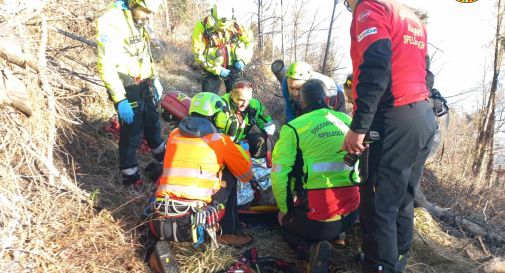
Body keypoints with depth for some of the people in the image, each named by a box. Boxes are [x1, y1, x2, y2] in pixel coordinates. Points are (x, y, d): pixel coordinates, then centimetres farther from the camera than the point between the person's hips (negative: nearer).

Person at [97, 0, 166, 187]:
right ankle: (130, 177, 19)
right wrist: (120, 100, -25)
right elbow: (106, 66, -23)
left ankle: (163, 162, 42)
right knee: (131, 134, 1)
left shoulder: (140, 21, 8)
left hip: (145, 86, 8)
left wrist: (155, 80, 20)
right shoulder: (111, 22, -20)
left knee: (153, 126, 22)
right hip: (128, 90, -8)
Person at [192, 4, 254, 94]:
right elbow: (198, 54, -14)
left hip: (234, 67, 2)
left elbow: (249, 41, 5)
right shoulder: (202, 27, -18)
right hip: (213, 69, -1)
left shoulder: (236, 26, -13)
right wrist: (217, 70, -18)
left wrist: (243, 60, -9)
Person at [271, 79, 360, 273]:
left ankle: (312, 249, -2)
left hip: (317, 215, -5)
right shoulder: (346, 120, 5)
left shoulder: (293, 128, -7)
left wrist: (284, 210, 7)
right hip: (352, 212, 6)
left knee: (287, 226, 27)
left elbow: (279, 174, -9)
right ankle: (335, 234, 8)